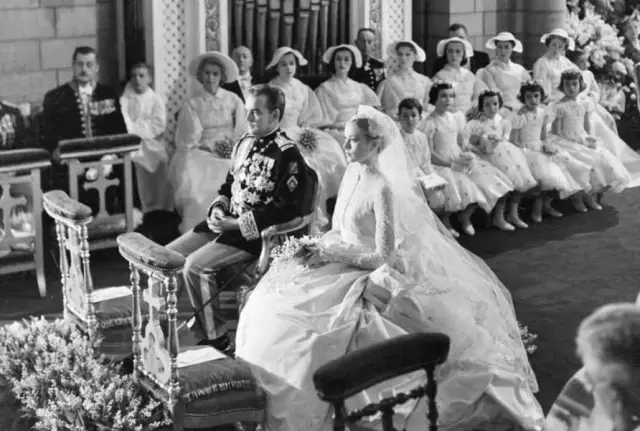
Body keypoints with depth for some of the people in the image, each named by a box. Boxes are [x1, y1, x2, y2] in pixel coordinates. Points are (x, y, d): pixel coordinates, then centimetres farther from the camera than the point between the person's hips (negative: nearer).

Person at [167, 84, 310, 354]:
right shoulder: (245, 143, 11)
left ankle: (218, 339, -10)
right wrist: (218, 208, 0)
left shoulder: (287, 155, -14)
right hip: (227, 224, 9)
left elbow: (284, 211, -19)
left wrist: (234, 224, -19)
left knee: (195, 266, -24)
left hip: (255, 236, -8)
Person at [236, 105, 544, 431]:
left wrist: (332, 254, -18)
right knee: (275, 300, -2)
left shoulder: (384, 189, -20)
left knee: (304, 313, -19)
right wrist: (317, 246, -5)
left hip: (375, 277, -8)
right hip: (347, 263, 8)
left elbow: (383, 257, -20)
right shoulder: (352, 174, 5)